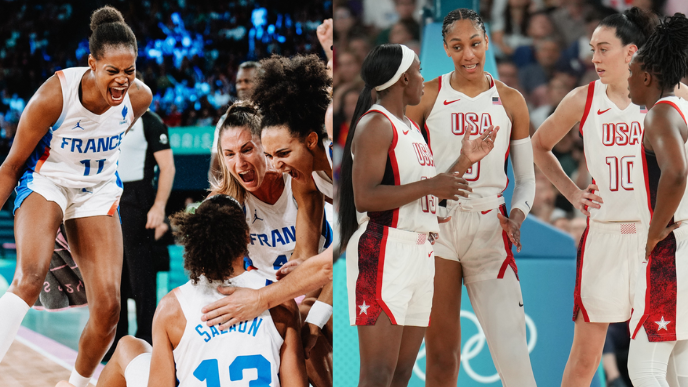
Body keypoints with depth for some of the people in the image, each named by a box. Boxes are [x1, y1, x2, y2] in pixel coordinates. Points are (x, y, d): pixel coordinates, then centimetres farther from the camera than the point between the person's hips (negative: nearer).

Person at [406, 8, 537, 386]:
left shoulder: (510, 101, 9)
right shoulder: (427, 97, 5)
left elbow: (526, 177, 13)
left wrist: (517, 215, -6)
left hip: (490, 227, 0)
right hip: (435, 223, 0)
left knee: (511, 351, -11)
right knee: (441, 354, 0)